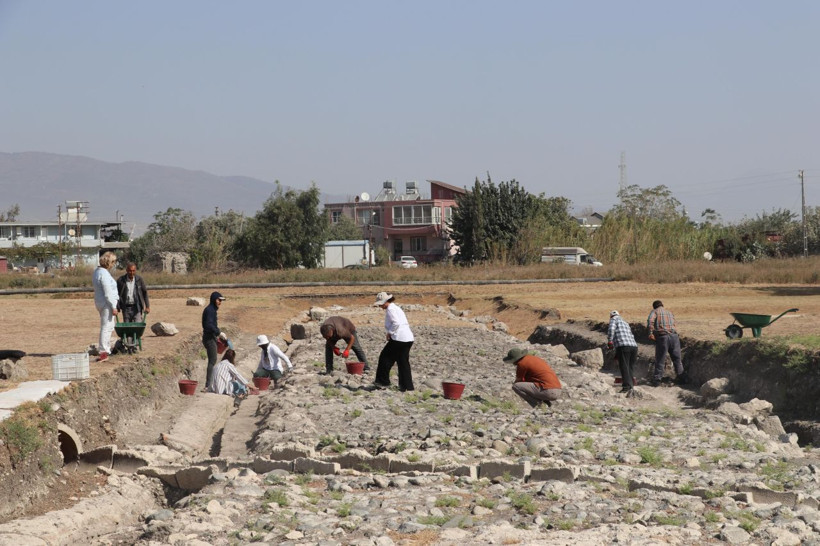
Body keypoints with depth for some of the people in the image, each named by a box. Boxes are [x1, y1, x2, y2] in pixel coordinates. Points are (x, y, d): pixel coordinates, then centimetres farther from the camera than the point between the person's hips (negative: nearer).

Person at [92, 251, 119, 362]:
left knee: (109, 326, 20)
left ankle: (107, 348, 27)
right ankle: (103, 352, -6)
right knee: (106, 327, -7)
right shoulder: (104, 274, -20)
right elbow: (108, 293, -22)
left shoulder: (97, 271, 11)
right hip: (107, 303, -10)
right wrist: (113, 307, -18)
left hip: (100, 302, 10)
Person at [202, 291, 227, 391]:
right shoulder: (210, 310, -15)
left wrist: (219, 333, 16)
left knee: (212, 361, 13)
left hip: (211, 337, 10)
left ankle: (208, 384, 17)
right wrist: (219, 333, -20)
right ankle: (208, 385, -11)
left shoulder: (213, 310, 16)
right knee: (212, 361, -10)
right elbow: (209, 325, -24)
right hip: (209, 338, -10)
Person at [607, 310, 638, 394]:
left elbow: (611, 329, -8)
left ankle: (627, 387, -18)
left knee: (624, 367, -9)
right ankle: (631, 385, 9)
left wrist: (609, 341, -6)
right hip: (634, 346, 6)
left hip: (623, 346, -6)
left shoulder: (614, 320, 13)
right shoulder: (626, 323, 33)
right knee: (630, 367, 12)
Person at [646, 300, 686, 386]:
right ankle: (681, 378, 19)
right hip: (674, 335, 4)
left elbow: (650, 320, -12)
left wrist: (650, 332, -16)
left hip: (662, 336, -4)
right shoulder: (670, 313, 24)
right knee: (677, 359, 15)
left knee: (660, 360, 1)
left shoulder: (654, 311, 8)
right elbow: (673, 324, 20)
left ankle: (656, 380, 2)